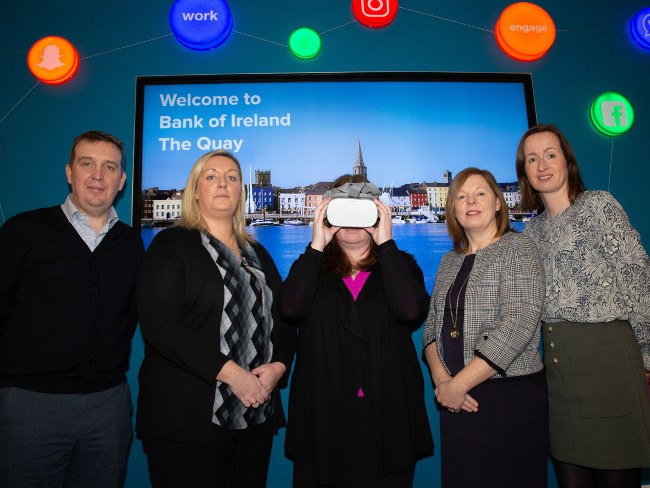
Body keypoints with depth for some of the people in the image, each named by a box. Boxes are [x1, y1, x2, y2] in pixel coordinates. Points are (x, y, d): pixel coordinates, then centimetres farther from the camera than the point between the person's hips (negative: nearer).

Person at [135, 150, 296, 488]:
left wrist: (278, 366, -6)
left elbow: (283, 319, 14)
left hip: (256, 414, 5)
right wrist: (229, 372, -19)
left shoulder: (257, 254, 15)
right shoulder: (171, 245, -2)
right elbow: (159, 323, -14)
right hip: (189, 419, -5)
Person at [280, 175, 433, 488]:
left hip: (387, 418, 0)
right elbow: (291, 309, -14)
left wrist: (385, 243, -13)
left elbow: (412, 312, -15)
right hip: (323, 417, 0)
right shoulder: (313, 267, 7)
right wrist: (317, 245, -12)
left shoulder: (401, 265, 6)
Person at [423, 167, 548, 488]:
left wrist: (458, 384, -17)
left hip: (511, 398, -5)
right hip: (457, 401, 5)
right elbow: (432, 327, 9)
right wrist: (441, 380, -9)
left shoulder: (517, 249, -6)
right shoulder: (449, 262, 12)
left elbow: (518, 325, -18)